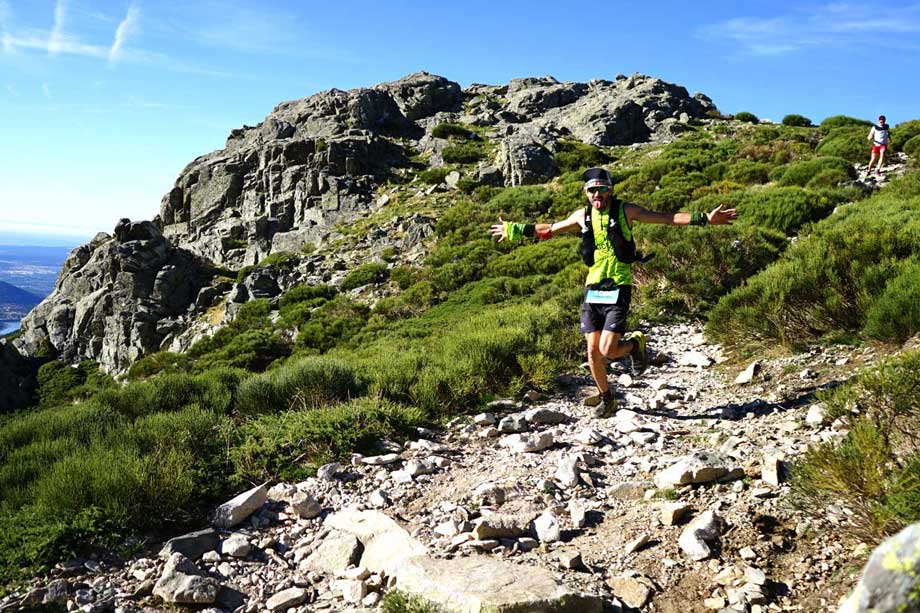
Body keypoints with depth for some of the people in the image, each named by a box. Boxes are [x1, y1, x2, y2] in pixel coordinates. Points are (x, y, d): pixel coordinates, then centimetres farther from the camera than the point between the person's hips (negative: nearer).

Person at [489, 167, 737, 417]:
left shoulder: (625, 211, -2)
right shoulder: (582, 216, 8)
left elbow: (666, 218, -4)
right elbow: (551, 229, 20)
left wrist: (704, 219, -11)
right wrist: (515, 230, 23)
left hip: (618, 289, -4)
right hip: (593, 289, 4)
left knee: (607, 350, -13)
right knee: (593, 351, 5)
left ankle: (635, 343, 21)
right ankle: (606, 398, 25)